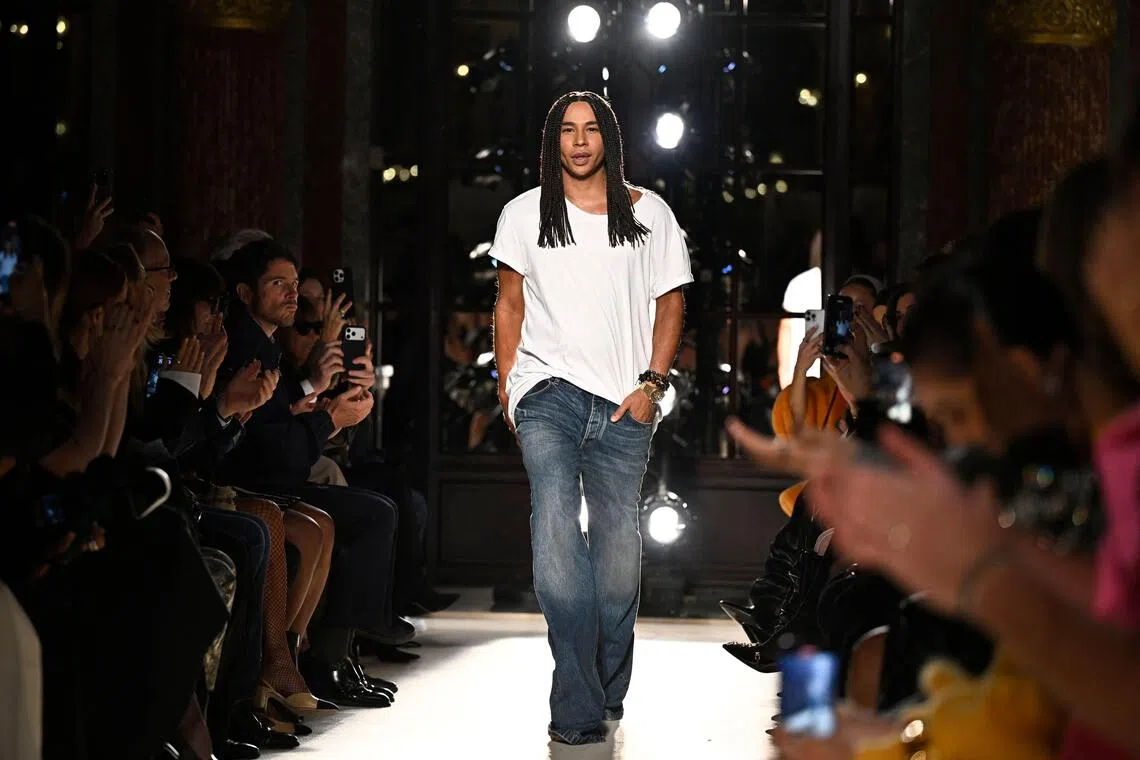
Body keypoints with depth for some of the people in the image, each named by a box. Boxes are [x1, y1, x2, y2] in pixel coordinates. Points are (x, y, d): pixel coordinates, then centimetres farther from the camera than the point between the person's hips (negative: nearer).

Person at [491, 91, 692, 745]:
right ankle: (581, 709, -22)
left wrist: (652, 383, 0)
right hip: (550, 390, -1)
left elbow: (670, 303, 11)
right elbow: (510, 304, 15)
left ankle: (608, 694, 19)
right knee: (556, 531, -20)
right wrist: (507, 384, 6)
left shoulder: (649, 214, 10)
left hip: (624, 402, 1)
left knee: (619, 546, 3)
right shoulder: (525, 214, 10)